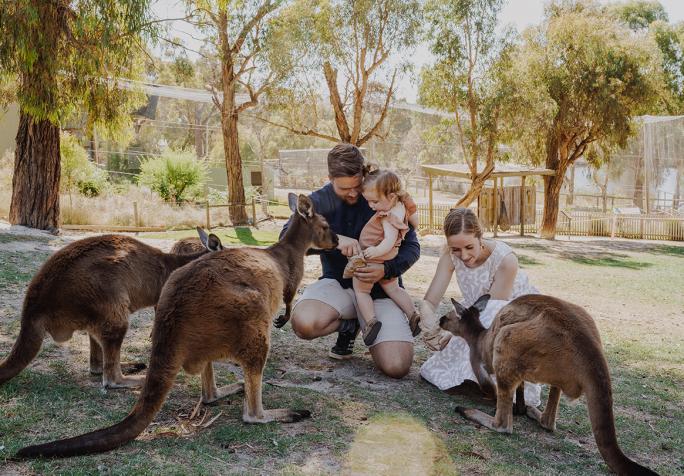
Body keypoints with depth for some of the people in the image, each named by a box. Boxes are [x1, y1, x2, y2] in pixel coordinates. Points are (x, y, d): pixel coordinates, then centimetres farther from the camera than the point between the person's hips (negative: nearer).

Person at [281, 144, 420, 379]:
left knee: (396, 367, -21)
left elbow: (412, 247, -4)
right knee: (303, 323, -33)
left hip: (381, 289, -1)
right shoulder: (319, 201, -3)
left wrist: (386, 269, -25)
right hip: (339, 283, 1)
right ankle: (350, 325, 3)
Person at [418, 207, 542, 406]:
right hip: (478, 318, 4)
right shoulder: (450, 255, -18)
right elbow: (429, 301, -18)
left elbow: (492, 309, -29)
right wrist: (429, 322, -42)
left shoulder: (505, 259, -31)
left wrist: (453, 331, -40)